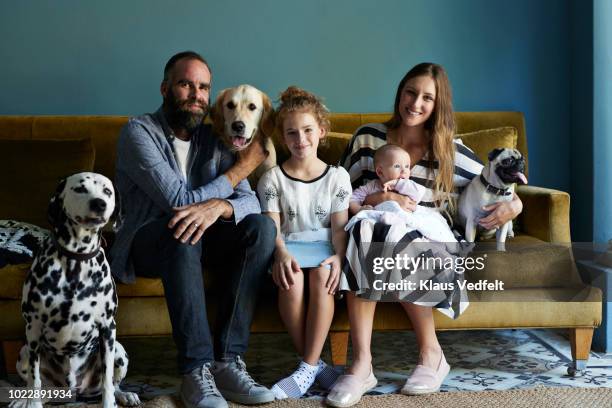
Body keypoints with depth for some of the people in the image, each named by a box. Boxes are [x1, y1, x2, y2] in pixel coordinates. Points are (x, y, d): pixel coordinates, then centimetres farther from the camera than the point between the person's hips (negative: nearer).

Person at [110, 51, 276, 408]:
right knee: (183, 231, -38)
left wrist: (218, 207, -32)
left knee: (262, 226, -22)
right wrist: (244, 165, -12)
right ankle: (197, 370, -35)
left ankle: (228, 360, -26)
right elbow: (180, 201, -22)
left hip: (196, 241, 5)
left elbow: (249, 200, -6)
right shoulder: (139, 132, -12)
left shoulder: (213, 138, 5)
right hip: (147, 242, -5)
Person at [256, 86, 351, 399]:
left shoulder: (337, 176, 9)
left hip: (323, 245, 1)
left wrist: (338, 255, -17)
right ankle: (316, 363, -20)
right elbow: (272, 226, -3)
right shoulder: (272, 178, 6)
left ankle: (307, 369, -27)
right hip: (288, 246, 0)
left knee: (322, 276, -35)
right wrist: (282, 253, -24)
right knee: (291, 280, -35)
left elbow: (339, 225, 3)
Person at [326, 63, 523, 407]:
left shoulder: (450, 151, 6)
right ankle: (361, 364, -34)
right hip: (372, 235, 1)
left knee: (397, 243, -37)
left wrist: (514, 203, -11)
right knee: (364, 228, -36)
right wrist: (375, 200, -13)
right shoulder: (368, 137, 7)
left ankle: (431, 352, -19)